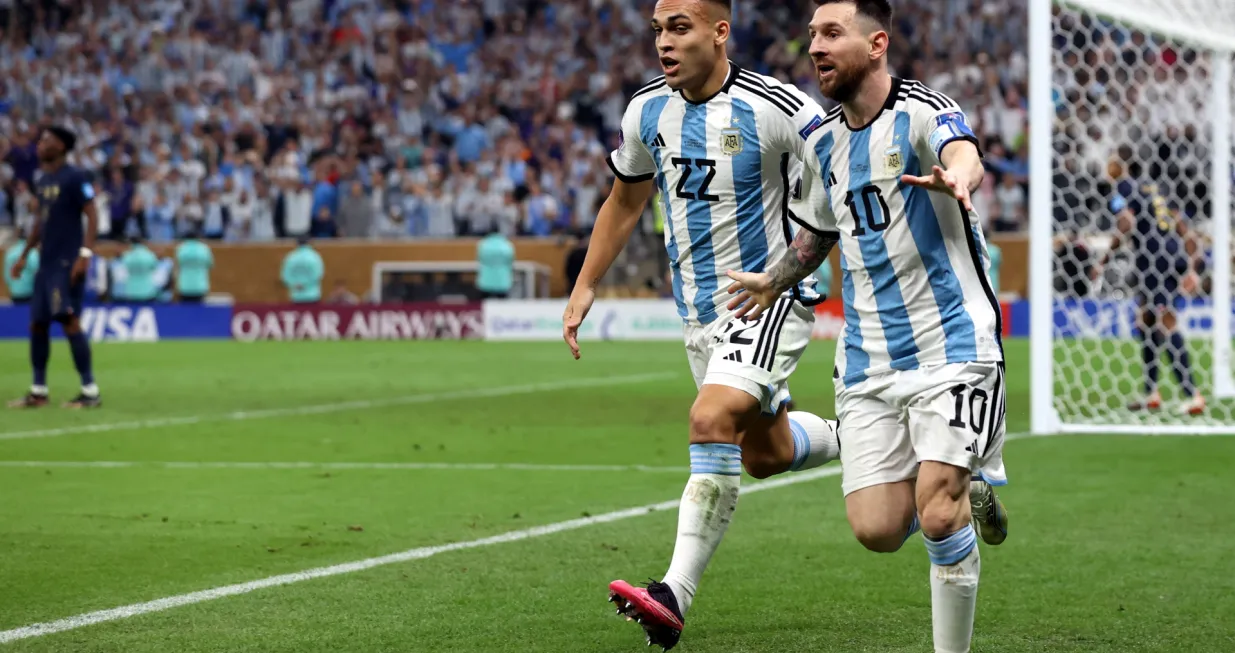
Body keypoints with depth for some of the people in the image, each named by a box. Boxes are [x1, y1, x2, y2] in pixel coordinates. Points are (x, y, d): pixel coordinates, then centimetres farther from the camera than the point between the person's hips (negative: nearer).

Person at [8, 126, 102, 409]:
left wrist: (85, 253, -22)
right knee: (37, 324, 9)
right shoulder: (42, 181, 16)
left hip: (67, 263, -9)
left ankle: (90, 391, -11)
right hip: (46, 263, 9)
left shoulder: (75, 177, -9)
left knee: (69, 319, -14)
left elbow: (92, 216, -13)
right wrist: (24, 255, 24)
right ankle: (38, 391, 18)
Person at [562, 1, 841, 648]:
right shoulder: (647, 111, 1)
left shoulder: (776, 109, -18)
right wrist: (585, 286, 14)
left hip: (770, 298, -7)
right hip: (698, 307, 7)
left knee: (712, 422, -26)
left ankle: (675, 595, -29)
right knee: (765, 453, 17)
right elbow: (625, 201, 17)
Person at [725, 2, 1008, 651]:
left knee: (937, 518, -17)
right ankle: (967, 491, 26)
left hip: (950, 347, -6)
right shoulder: (822, 144, 10)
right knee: (876, 530, -6)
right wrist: (775, 280, 32)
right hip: (868, 363, 6)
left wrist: (955, 178, -57)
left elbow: (966, 157, -36)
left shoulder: (923, 112, -11)